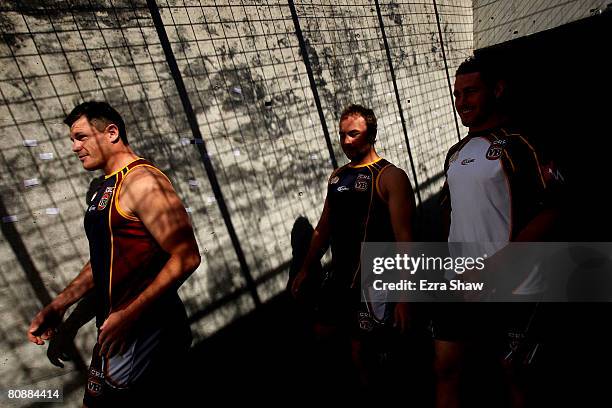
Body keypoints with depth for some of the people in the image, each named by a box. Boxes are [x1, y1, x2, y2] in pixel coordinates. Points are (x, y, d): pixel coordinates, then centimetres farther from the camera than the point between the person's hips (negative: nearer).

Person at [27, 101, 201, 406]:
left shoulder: (141, 180, -18)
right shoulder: (106, 188, 14)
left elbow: (185, 257, -26)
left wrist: (129, 314, -24)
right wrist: (58, 306, 15)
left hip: (145, 329, -9)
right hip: (115, 327, 9)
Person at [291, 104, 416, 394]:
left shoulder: (390, 177, -11)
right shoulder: (337, 176, 9)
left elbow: (404, 239, -15)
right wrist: (306, 269, 18)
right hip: (339, 280, 7)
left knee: (364, 350, 3)